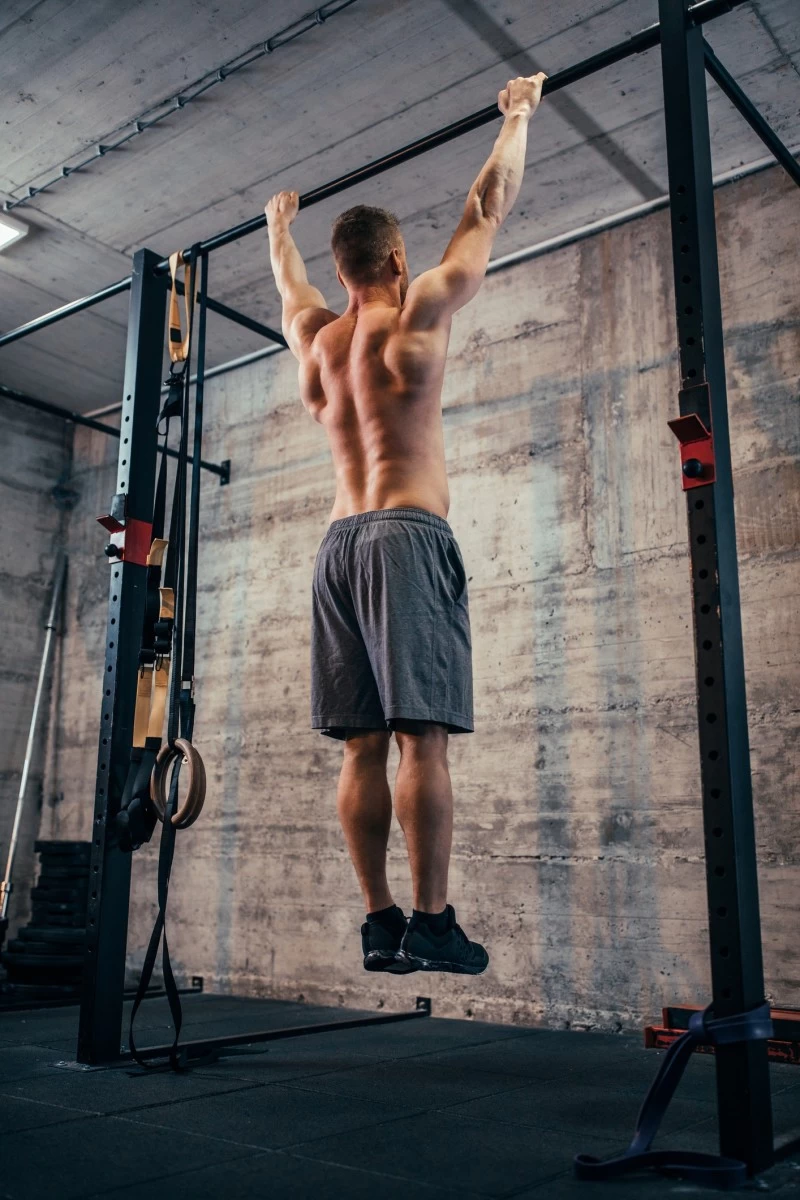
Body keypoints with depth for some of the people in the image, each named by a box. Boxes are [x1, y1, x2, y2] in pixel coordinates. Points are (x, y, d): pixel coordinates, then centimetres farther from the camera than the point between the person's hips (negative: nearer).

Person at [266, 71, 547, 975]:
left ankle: (379, 923, 4)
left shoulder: (313, 334, 15)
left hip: (341, 541, 6)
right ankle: (430, 923, -10)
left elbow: (287, 279, 38)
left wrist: (280, 220, 58)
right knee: (422, 738, -10)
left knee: (363, 745, 2)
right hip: (409, 533, -6)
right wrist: (519, 114, 26)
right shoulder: (417, 314, 2)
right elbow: (490, 207, 11)